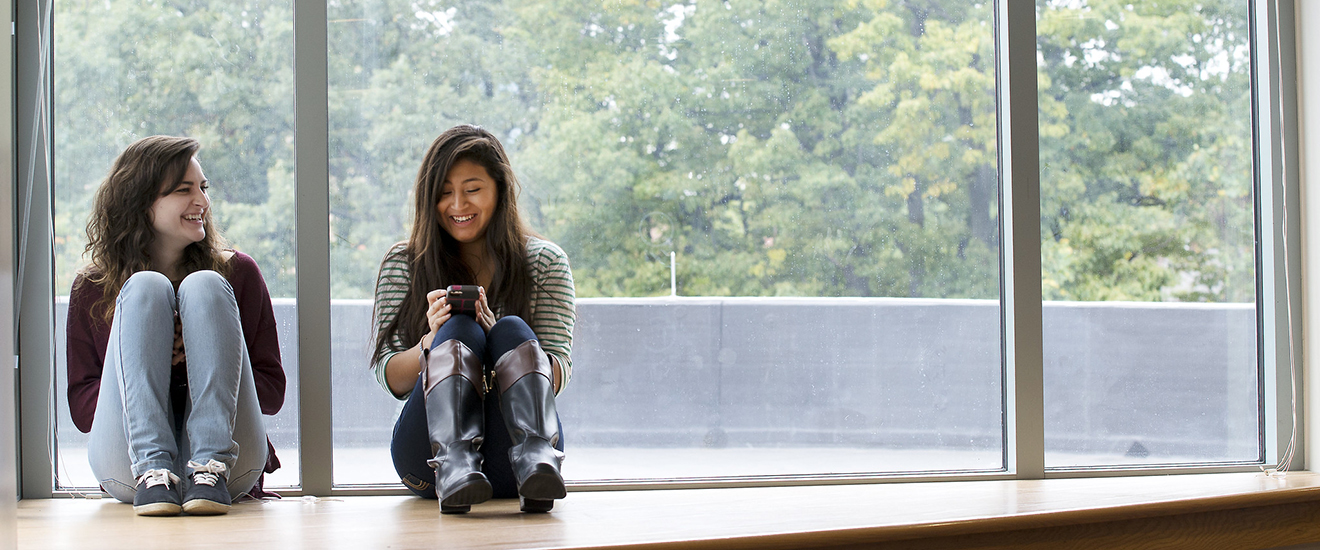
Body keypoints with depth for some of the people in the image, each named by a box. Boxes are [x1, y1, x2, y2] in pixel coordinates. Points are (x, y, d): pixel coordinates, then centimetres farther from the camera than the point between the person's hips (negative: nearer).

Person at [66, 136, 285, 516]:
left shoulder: (236, 272, 12)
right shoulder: (92, 288, 13)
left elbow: (272, 392, 7)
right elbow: (81, 408, 8)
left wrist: (200, 363, -11)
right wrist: (150, 363, -10)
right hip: (127, 466, 0)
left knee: (205, 285, -14)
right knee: (146, 286, -15)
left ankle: (211, 467, -31)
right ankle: (152, 471, -32)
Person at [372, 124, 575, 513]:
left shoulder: (545, 262, 9)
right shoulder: (403, 263, 11)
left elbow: (558, 374, 0)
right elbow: (390, 380, 5)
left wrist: (501, 340, -19)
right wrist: (432, 342, -16)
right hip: (428, 450, 0)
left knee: (512, 330, -25)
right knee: (460, 328, -24)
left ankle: (536, 465, -49)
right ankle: (453, 465, -50)